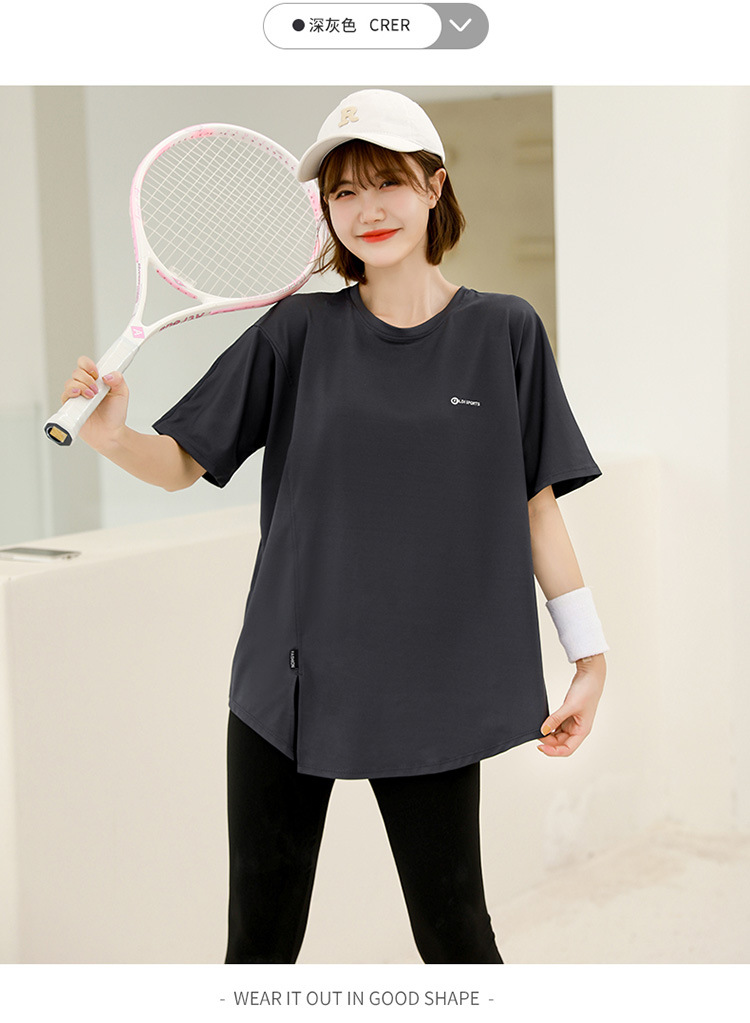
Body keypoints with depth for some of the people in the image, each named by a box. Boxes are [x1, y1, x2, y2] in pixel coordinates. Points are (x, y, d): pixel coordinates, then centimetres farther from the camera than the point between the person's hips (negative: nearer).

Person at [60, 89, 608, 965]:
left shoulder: (503, 333, -2)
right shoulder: (299, 331, -1)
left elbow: (535, 506, 2)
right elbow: (182, 462, 0)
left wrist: (590, 658, 0)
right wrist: (111, 437, -21)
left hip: (432, 695, -1)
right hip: (289, 685, 2)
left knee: (454, 934, 8)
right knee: (261, 934, 11)